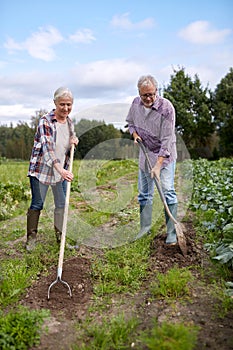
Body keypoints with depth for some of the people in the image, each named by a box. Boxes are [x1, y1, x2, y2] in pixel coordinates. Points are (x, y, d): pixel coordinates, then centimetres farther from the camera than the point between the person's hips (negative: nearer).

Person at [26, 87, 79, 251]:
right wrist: (61, 169, -37)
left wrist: (74, 139, -5)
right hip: (42, 168, -6)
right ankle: (31, 237, 21)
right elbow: (47, 147, -27)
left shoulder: (70, 122, 4)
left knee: (62, 204, 11)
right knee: (37, 204, 4)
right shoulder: (45, 121, -16)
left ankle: (60, 236, 27)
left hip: (62, 169, 6)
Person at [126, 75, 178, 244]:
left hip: (165, 154, -5)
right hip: (145, 153, 5)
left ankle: (172, 232, 0)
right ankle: (145, 227, 24)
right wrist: (135, 134, -7)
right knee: (144, 192, 10)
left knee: (168, 191, -10)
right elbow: (130, 122, 15)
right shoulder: (136, 103, -5)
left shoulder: (166, 107, -23)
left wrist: (158, 165, -28)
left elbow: (167, 140, -24)